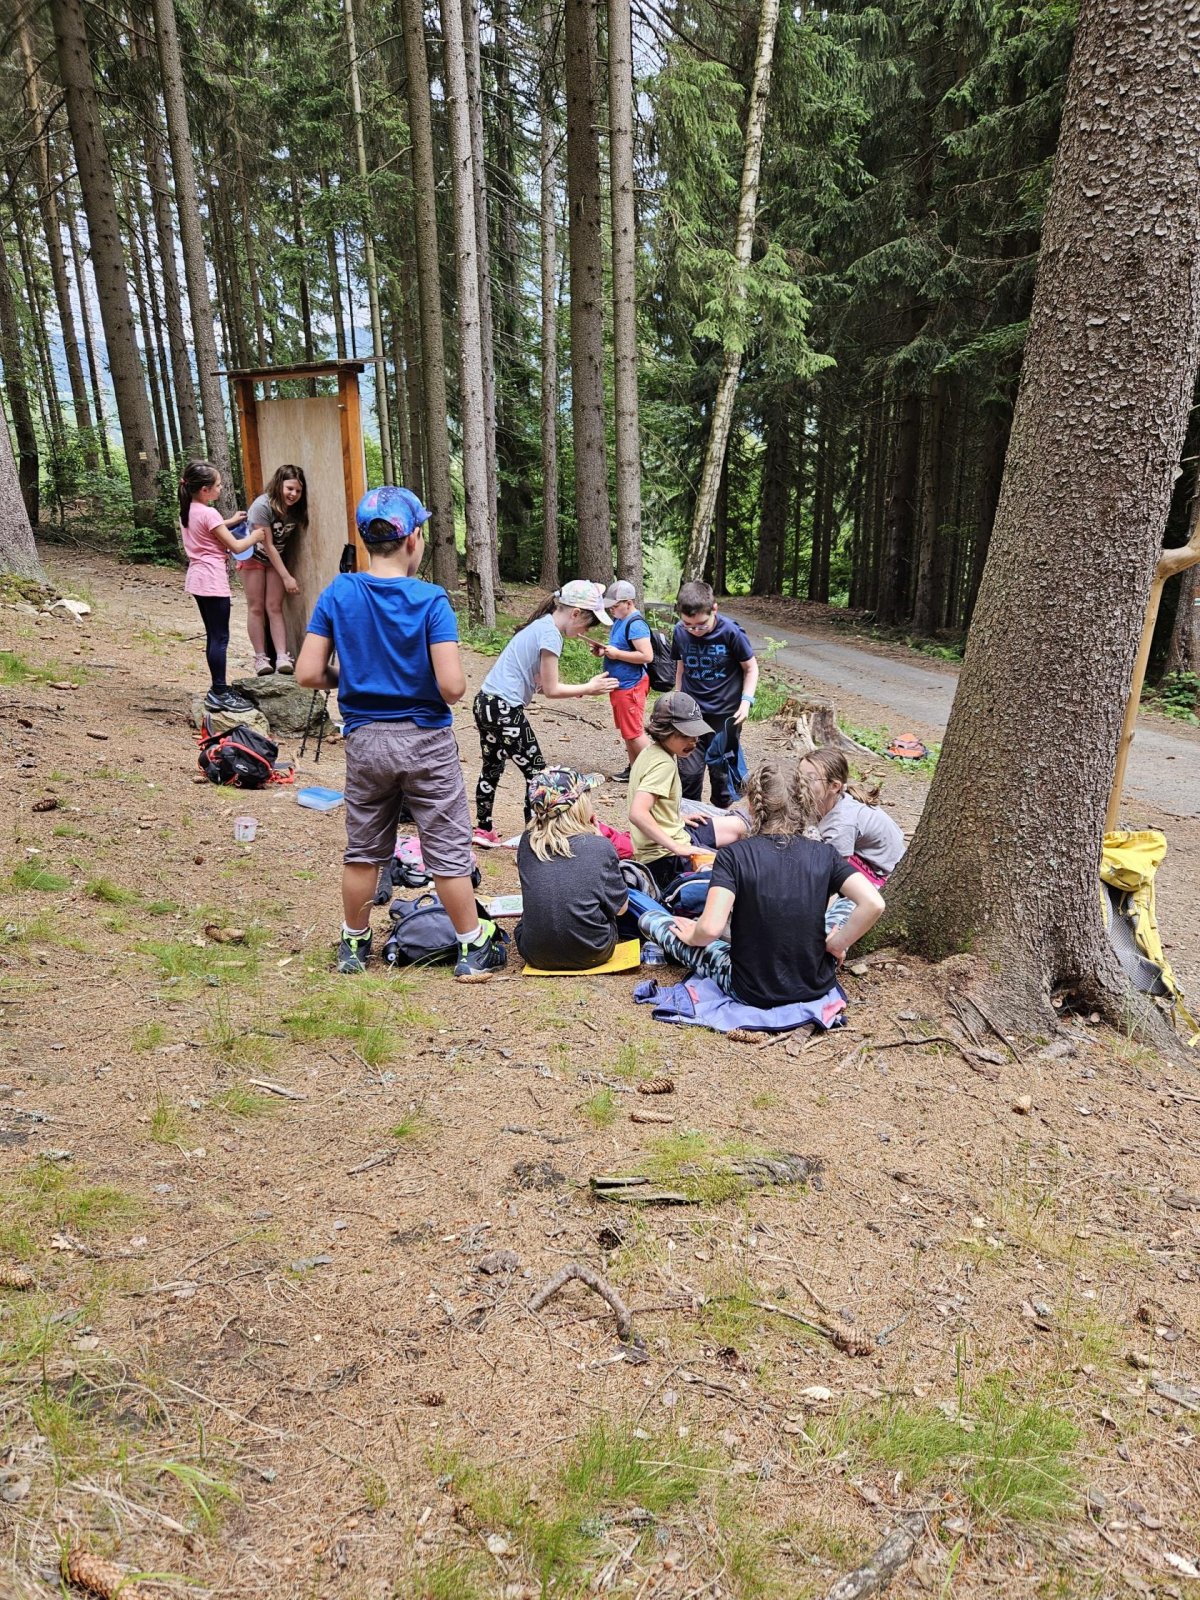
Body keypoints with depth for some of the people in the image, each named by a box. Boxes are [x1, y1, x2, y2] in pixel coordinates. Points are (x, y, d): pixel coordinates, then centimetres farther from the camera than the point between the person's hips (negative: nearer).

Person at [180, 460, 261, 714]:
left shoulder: (187, 511, 11)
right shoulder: (209, 513, -15)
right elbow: (236, 546, -13)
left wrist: (230, 521, 28)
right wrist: (254, 536, 4)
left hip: (198, 578, 9)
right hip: (212, 580, -9)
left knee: (214, 635, 14)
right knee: (220, 637, -6)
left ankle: (218, 689, 18)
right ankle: (219, 693, -5)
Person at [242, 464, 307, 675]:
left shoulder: (296, 509, -13)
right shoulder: (263, 506, -27)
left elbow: (287, 540, -4)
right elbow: (268, 546, -24)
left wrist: (285, 574, -14)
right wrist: (287, 577, -24)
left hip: (276, 559, 4)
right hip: (253, 557, -4)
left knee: (275, 607, -3)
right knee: (256, 608, -1)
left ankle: (282, 657, -11)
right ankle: (260, 658, 0)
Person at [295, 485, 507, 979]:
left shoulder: (338, 594, -4)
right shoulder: (431, 600, -14)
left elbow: (307, 674, -7)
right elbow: (452, 686, -21)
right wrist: (445, 683, 3)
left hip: (365, 740, 3)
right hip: (425, 741, -3)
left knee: (363, 851, 17)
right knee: (448, 852, 7)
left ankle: (354, 944, 31)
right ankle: (474, 948, 18)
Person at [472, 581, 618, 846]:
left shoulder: (540, 625, 13)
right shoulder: (551, 633, -15)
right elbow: (550, 689, -12)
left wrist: (565, 690, 12)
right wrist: (588, 688, -2)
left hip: (485, 703, 10)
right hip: (505, 709, -10)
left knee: (492, 768, 25)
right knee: (537, 774, 2)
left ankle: (483, 830, 38)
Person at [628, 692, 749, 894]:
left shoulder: (652, 751, 5)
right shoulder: (663, 764, -24)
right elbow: (637, 813, -36)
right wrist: (678, 848, -31)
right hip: (665, 857, -10)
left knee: (737, 825, 22)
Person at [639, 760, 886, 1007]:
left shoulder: (733, 855, -14)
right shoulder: (824, 854, -5)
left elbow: (711, 928, -25)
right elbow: (874, 904, -16)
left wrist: (692, 937, -1)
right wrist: (835, 945, -1)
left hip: (752, 993, -2)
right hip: (817, 987, 3)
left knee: (652, 919, 13)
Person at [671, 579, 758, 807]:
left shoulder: (730, 632, -15)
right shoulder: (680, 632, -6)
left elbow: (750, 668, -3)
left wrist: (746, 700, -14)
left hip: (725, 714, -2)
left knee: (721, 771, 8)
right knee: (689, 772, -1)